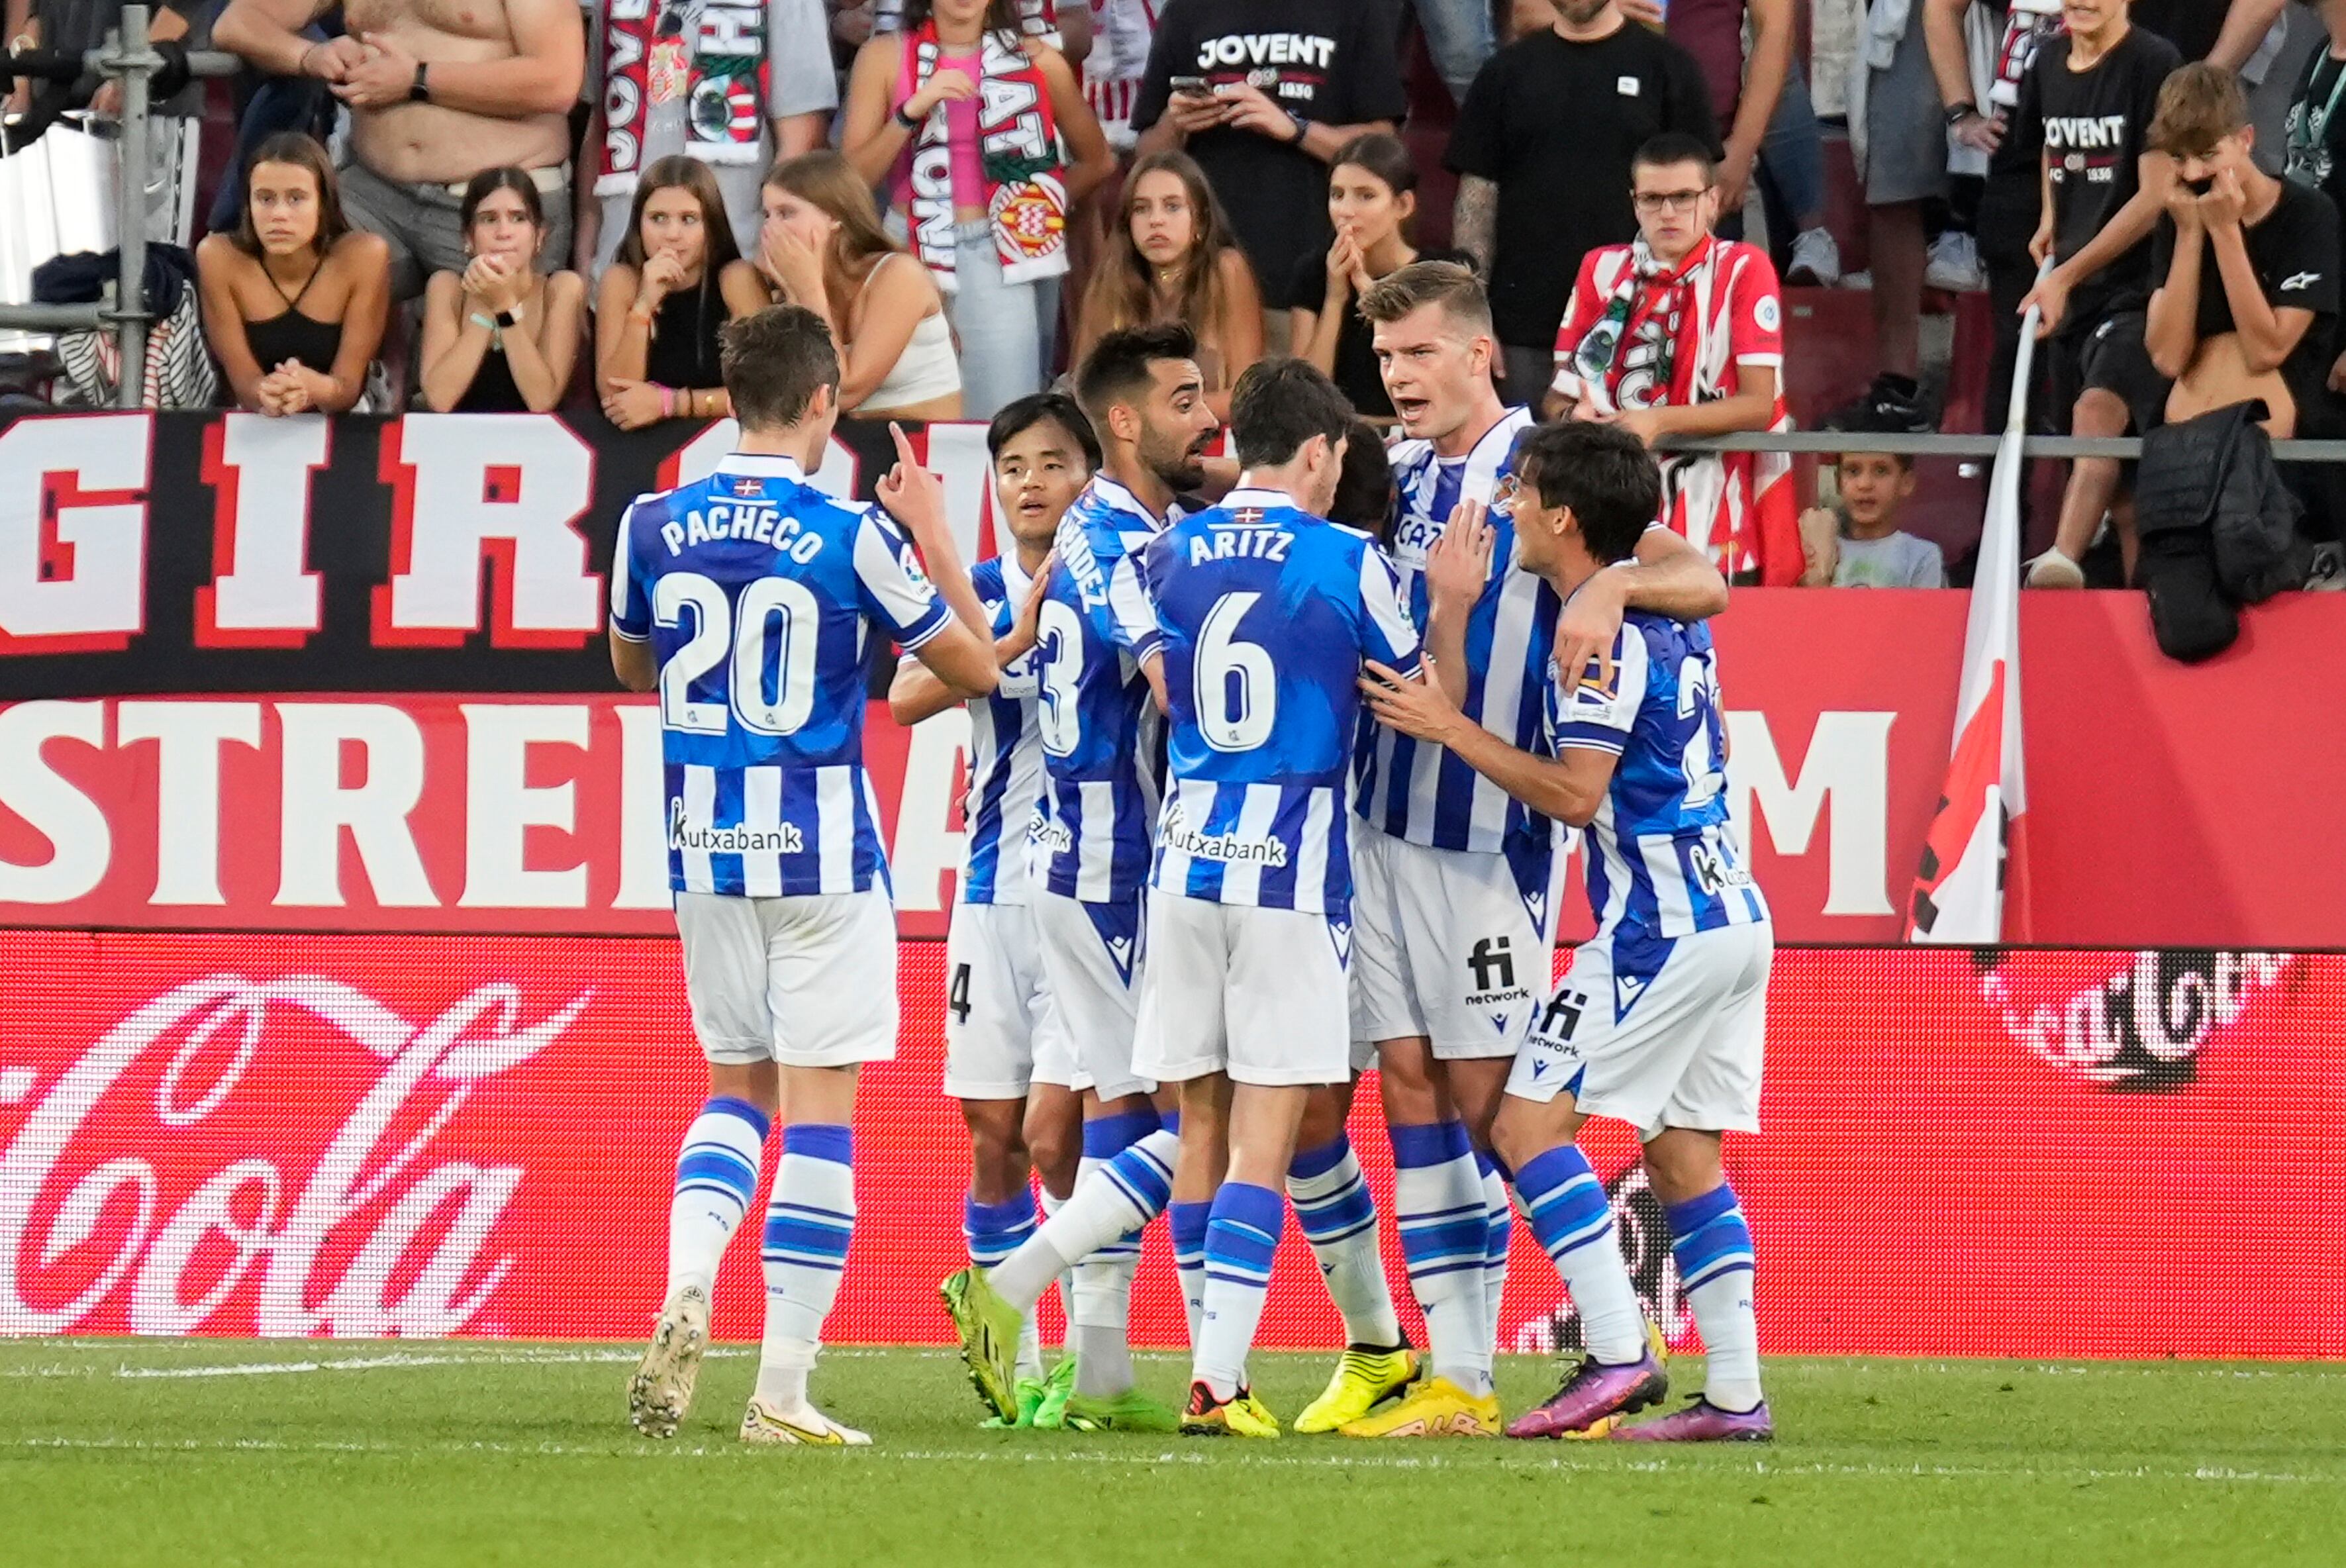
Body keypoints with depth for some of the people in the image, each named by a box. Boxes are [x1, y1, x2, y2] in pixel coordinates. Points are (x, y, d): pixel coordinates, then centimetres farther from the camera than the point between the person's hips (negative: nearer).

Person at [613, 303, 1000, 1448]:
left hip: (704, 845, 4)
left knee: (738, 1089, 19)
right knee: (820, 1112, 1)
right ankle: (782, 1388, -1)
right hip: (821, 851, -4)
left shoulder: (654, 527, -1)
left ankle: (685, 1298, -6)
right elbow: (973, 667, 0)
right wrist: (935, 536, 11)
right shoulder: (854, 538, -11)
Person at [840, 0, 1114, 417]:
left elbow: (1098, 162, 19)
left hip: (1002, 261, 0)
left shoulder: (1037, 62, 6)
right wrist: (913, 111, -13)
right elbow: (852, 176, -2)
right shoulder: (885, 58, 6)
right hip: (914, 255, 0)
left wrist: (1041, 203, 10)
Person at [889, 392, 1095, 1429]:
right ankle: (1018, 1363, 14)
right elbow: (907, 697, -11)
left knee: (1055, 1130, -12)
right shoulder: (978, 597, 6)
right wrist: (1019, 636, -21)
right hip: (995, 888, 4)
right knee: (991, 1131, 5)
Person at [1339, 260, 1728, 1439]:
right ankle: (1455, 1377, 6)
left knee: (1488, 1101, -7)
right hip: (1378, 823, 6)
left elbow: (1703, 583, -13)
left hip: (1491, 833, -6)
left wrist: (1610, 587, -32)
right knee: (1412, 1090, 4)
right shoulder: (1395, 474, 11)